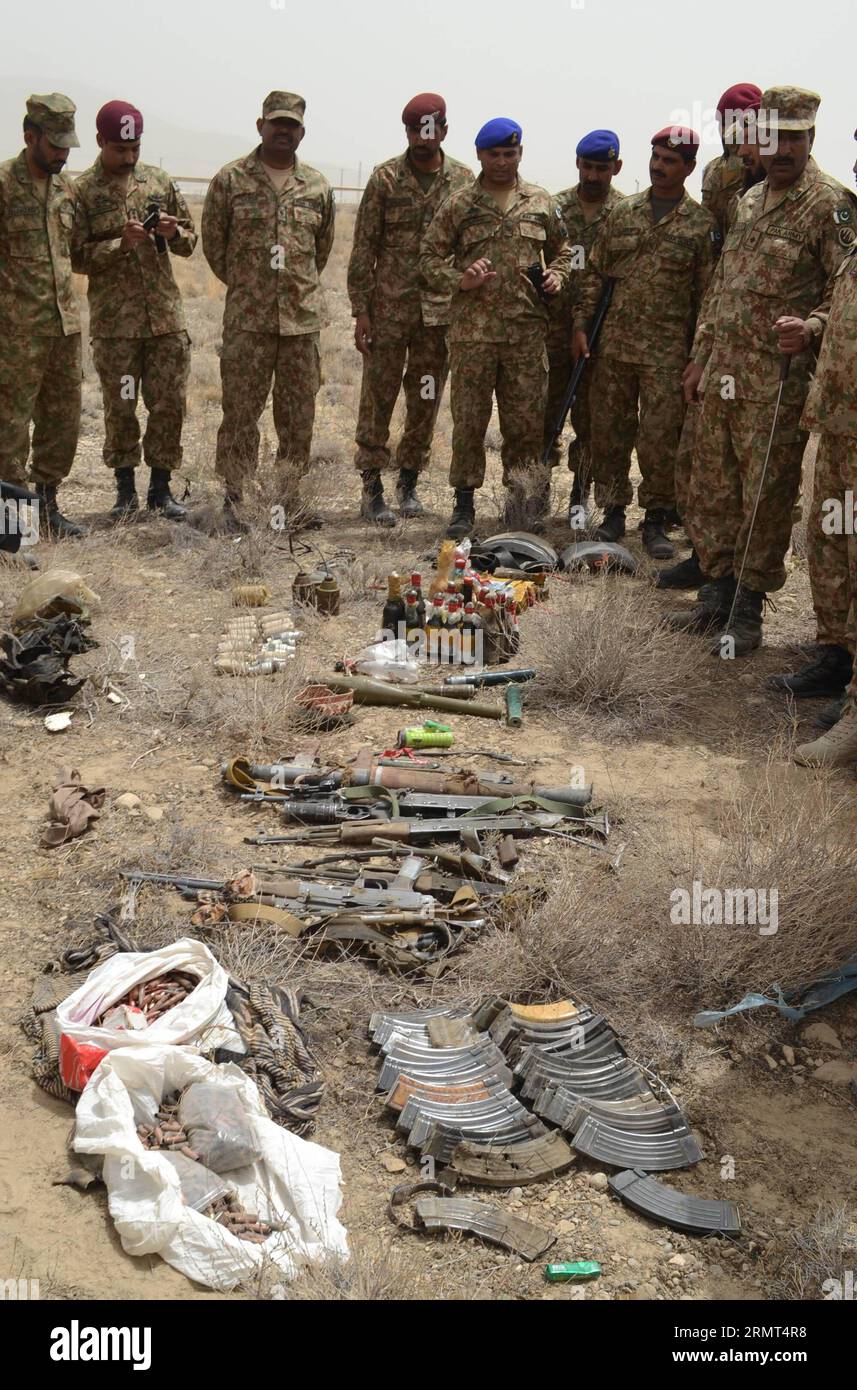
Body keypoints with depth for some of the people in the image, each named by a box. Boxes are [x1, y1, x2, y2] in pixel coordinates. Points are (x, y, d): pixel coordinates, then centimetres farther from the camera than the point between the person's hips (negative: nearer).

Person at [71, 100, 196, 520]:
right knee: (120, 408, 4)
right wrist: (121, 243, -17)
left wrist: (174, 234, -9)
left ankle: (161, 487, 15)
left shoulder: (160, 181, 9)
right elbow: (77, 257, -4)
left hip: (166, 315, 3)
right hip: (114, 321, -3)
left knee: (170, 404, 3)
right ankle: (125, 489, 17)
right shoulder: (82, 191, -1)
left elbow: (190, 241, 13)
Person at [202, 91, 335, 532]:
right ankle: (233, 500, 8)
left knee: (299, 413, 7)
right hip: (247, 317, -3)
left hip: (303, 317, 3)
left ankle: (289, 499, 18)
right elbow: (213, 243, 8)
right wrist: (244, 285, 12)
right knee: (241, 409, -1)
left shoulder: (317, 187, 9)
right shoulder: (230, 180, 0)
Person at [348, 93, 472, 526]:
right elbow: (363, 247, 0)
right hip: (389, 307, -2)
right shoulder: (385, 179, 0)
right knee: (378, 396, -1)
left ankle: (409, 481, 21)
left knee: (426, 399, 8)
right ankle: (371, 488, 5)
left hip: (441, 310, 2)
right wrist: (361, 310, -6)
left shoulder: (464, 181, 5)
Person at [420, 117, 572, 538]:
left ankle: (524, 503, 17)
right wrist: (459, 280, -11)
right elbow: (429, 258, 7)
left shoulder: (541, 203, 12)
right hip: (472, 330, -1)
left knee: (526, 422, 4)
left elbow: (563, 250, 23)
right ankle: (464, 503, 12)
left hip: (527, 332, 2)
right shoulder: (459, 205, 6)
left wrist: (556, 276, 2)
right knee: (469, 420, 2)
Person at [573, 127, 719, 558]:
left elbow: (706, 294, 0)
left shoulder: (701, 225, 1)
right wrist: (581, 324, 3)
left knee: (660, 438, -2)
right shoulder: (622, 214, 9)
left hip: (668, 350, -3)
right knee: (609, 432, 8)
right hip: (614, 343, 3)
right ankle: (613, 513, 21)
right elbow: (595, 273, 12)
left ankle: (656, 519, 12)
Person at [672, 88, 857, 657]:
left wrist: (804, 331, -21)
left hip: (778, 384, -7)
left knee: (766, 501, 0)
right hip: (724, 375, 8)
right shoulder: (750, 201, 15)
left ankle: (747, 610, 12)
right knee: (712, 492, 13)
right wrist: (702, 356, 18)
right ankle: (717, 594, 26)